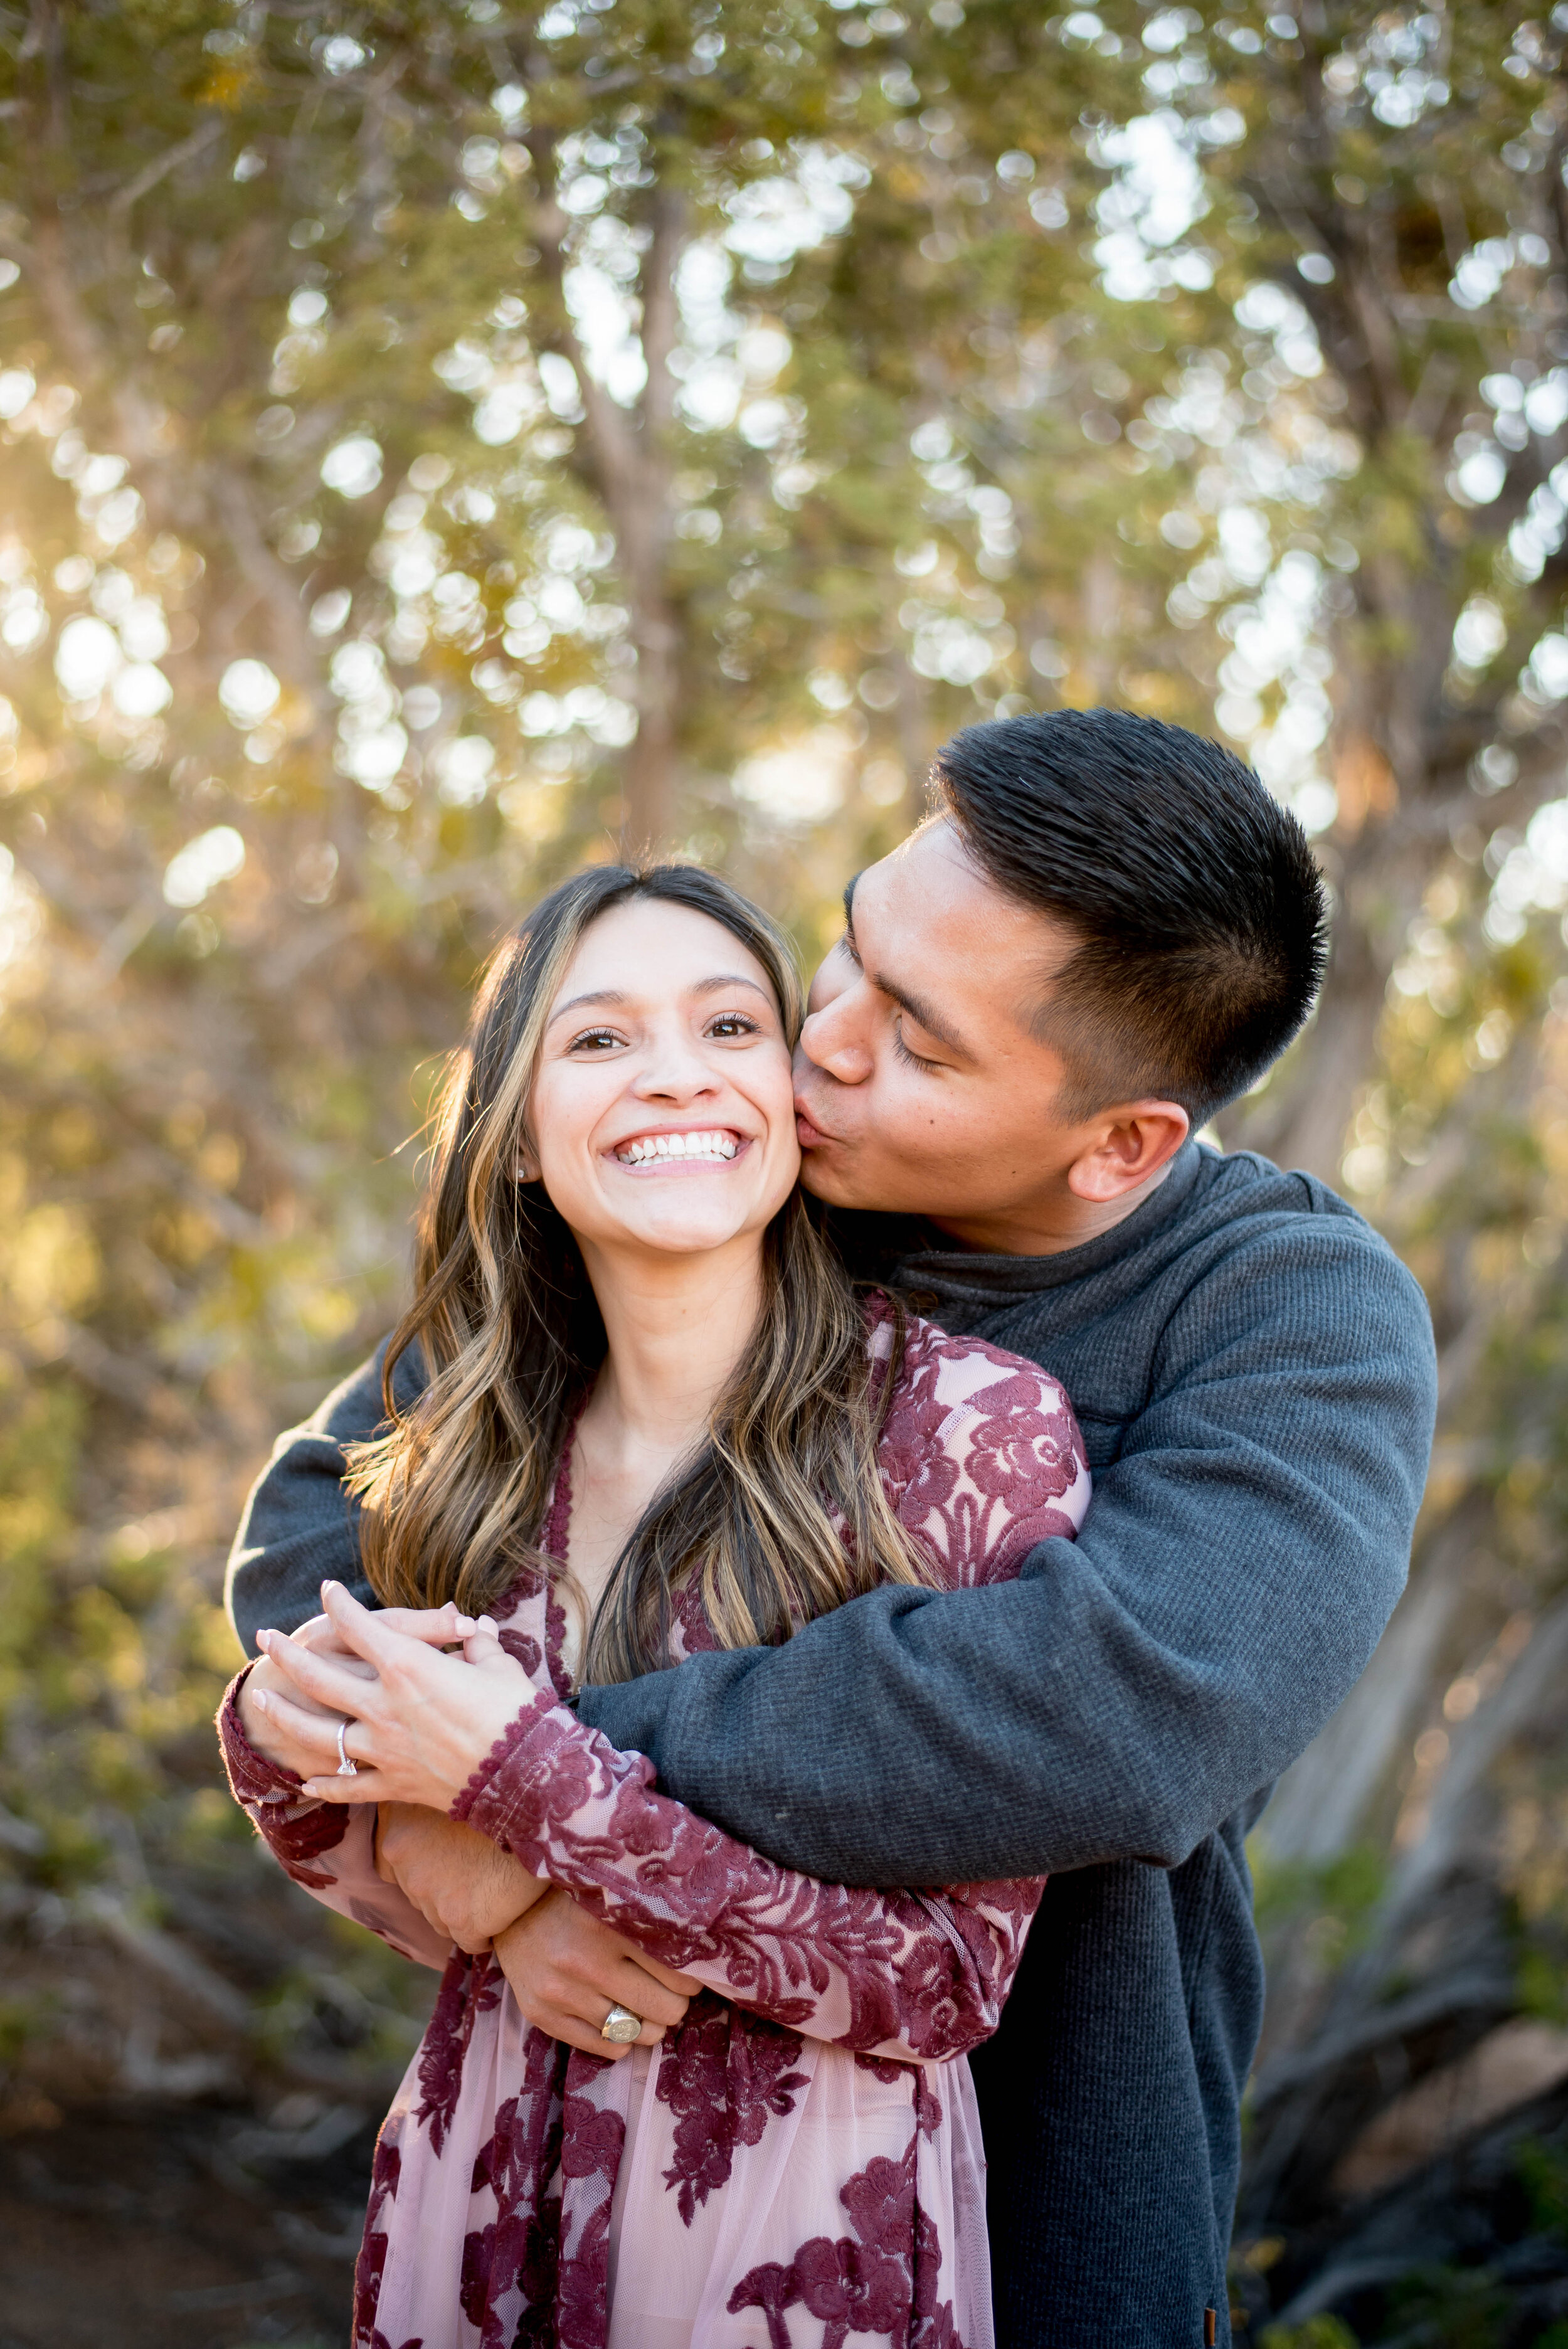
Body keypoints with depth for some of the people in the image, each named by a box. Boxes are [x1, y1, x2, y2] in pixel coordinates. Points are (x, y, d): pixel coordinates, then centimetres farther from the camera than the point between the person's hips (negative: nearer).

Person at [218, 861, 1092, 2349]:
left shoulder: (978, 1428, -16)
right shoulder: (481, 1458, -2)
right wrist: (285, 1748, -13)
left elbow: (945, 1983, -17)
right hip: (476, 2216, 4)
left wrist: (523, 1776, -23)